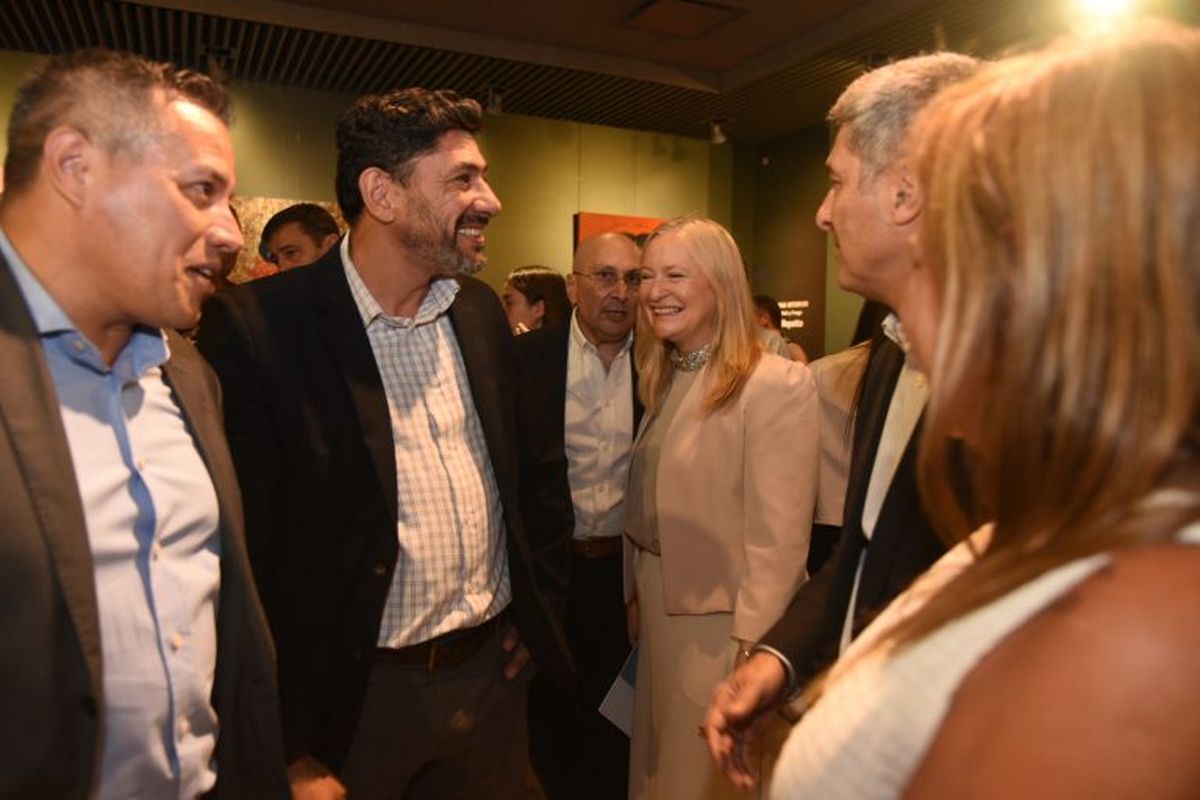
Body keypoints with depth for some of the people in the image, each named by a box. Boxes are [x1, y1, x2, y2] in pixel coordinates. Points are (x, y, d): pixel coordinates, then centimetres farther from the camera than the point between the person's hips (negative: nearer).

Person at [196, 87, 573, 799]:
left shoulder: (481, 309, 2)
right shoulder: (259, 328, -17)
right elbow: (244, 562, -15)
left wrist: (542, 603, 10)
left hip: (495, 669, 6)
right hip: (358, 695, -5)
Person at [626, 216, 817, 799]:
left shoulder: (778, 386, -20)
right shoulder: (665, 382, 7)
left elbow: (778, 543, -21)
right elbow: (647, 513, 8)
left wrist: (752, 655, -20)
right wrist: (637, 599, 7)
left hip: (721, 629, -7)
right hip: (658, 618, 8)